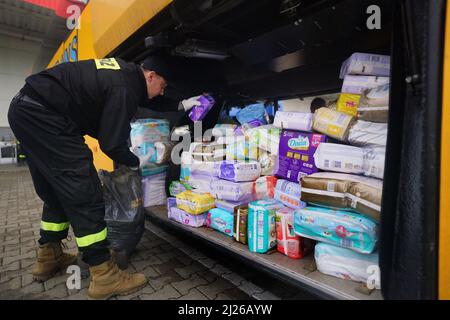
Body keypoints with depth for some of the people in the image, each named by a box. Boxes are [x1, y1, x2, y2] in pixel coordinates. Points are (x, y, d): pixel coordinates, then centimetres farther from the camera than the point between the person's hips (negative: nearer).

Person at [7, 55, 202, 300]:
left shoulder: (127, 72, 10)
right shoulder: (124, 87, -18)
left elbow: (146, 101, 26)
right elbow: (111, 144, -17)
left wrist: (182, 105, 23)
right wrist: (135, 163, 1)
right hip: (42, 115, -11)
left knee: (57, 192, 17)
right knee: (84, 194, -12)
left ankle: (48, 258, 31)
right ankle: (104, 276, -5)